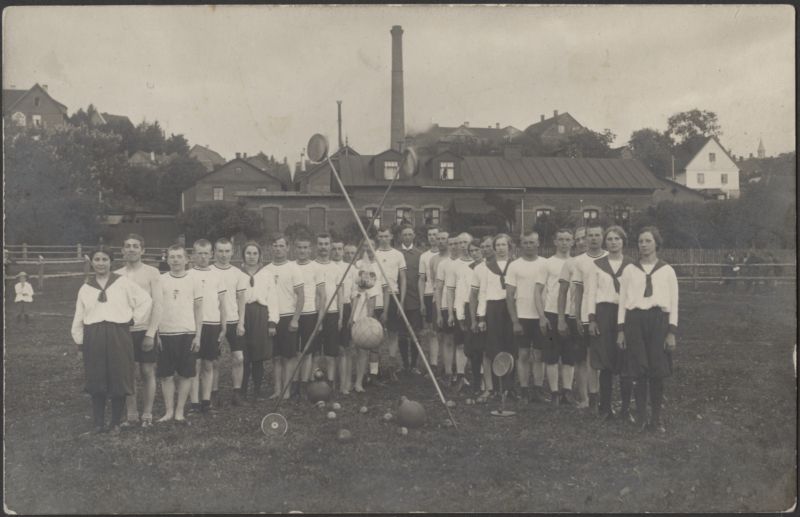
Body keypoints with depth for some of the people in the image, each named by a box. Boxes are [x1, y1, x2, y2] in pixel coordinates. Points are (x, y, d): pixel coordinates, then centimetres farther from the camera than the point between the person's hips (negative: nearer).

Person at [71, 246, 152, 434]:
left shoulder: (123, 283, 1)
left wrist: (134, 319, 2)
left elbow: (146, 300, 3)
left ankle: (116, 423, 13)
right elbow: (79, 317, 14)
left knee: (119, 380, 0)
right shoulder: (85, 288, 10)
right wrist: (79, 340, 12)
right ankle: (98, 423, 17)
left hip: (118, 336, -2)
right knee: (96, 382, 5)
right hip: (93, 338, 2)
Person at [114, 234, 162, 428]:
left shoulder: (151, 273, -2)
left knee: (147, 372, 3)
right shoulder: (117, 275, 7)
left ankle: (147, 414, 12)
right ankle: (131, 414, 16)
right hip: (124, 330, 3)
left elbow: (157, 305, -6)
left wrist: (150, 333, -12)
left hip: (145, 330, -2)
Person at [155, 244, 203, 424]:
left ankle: (180, 411, 14)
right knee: (166, 375, 4)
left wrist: (198, 335, -1)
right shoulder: (161, 280, 3)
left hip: (188, 333, 0)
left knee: (186, 374, 3)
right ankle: (169, 411, 15)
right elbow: (156, 308, 3)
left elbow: (198, 309, 4)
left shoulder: (193, 278, 2)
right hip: (166, 333, 0)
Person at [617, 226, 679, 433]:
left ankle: (656, 418, 14)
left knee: (657, 373, 0)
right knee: (638, 372, 0)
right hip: (635, 320, 1)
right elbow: (622, 301, 8)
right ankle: (641, 418, 12)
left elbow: (674, 303, 5)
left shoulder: (667, 270, 6)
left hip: (658, 321, 0)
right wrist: (621, 330, 2)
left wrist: (672, 332, -2)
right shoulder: (629, 270, 8)